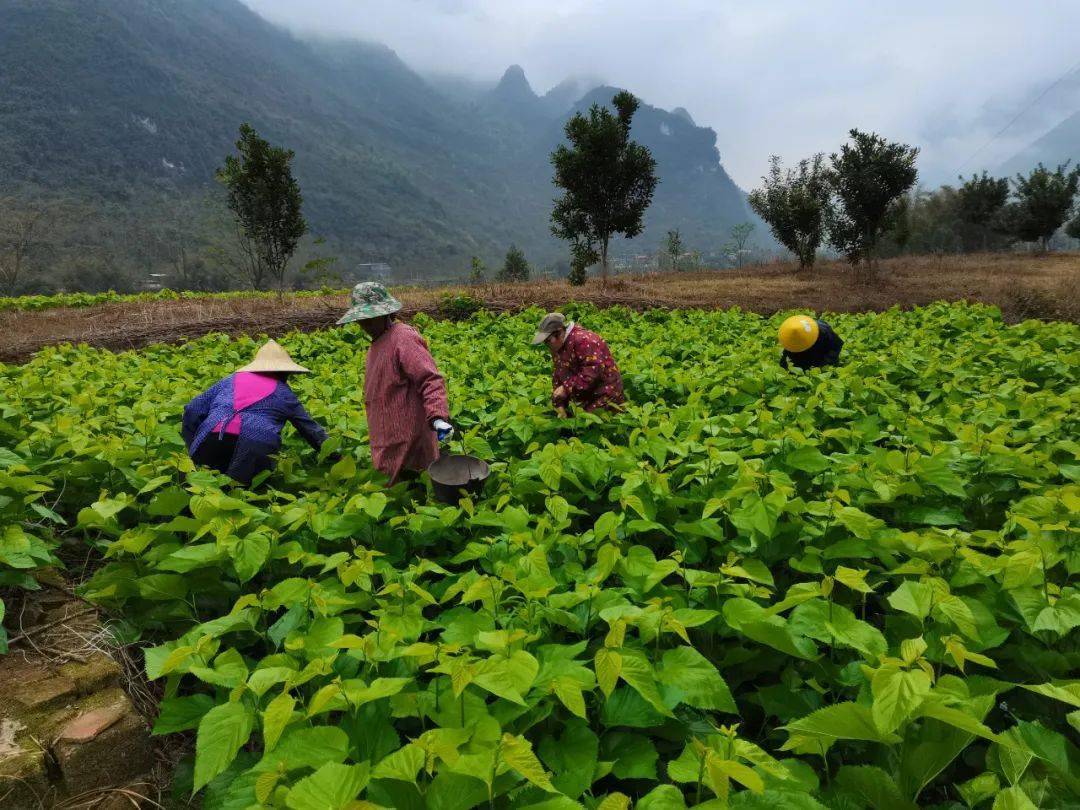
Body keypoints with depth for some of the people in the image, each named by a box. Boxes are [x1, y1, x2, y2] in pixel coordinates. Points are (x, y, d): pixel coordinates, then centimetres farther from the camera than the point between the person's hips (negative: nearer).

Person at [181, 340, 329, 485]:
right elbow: (309, 428, 29)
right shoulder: (283, 392, 23)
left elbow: (193, 410, 25)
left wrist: (192, 450, 32)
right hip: (255, 444, -3)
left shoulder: (231, 380, 29)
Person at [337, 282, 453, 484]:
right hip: (389, 438, 10)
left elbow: (430, 380, -26)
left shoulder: (403, 338, -16)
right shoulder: (378, 342, 16)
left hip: (406, 438, -10)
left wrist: (438, 417, -39)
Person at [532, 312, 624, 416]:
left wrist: (567, 387, -29)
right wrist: (560, 405, 1)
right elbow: (557, 376, 11)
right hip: (583, 399, 8)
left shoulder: (583, 340, -22)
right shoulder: (557, 347, 7)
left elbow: (593, 371, -31)